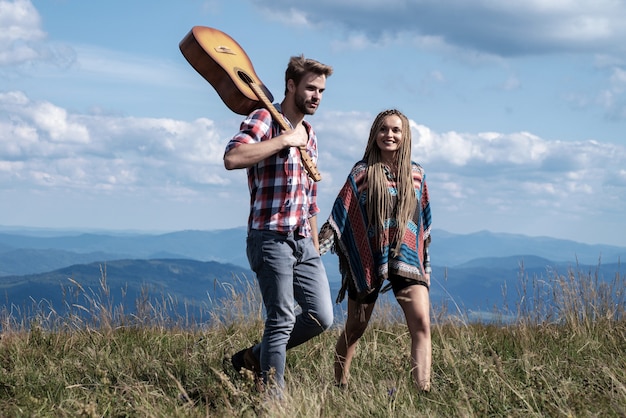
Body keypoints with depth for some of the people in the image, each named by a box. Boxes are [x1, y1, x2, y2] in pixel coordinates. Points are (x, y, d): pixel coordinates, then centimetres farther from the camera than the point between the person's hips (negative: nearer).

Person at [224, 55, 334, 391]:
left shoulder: (308, 134, 20)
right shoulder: (264, 120, -5)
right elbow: (232, 158, -25)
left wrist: (315, 246, 24)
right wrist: (284, 140, -19)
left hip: (303, 242, 8)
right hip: (271, 238, -8)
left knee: (321, 318, 3)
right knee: (282, 320, -8)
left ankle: (254, 356, 20)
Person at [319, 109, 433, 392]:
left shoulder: (416, 174, 10)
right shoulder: (362, 172, 1)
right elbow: (341, 213, -1)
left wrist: (426, 264, 18)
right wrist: (319, 246, -8)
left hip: (407, 259, 2)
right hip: (368, 260, -2)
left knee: (421, 323, -17)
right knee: (355, 329, 8)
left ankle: (423, 392, -22)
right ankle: (339, 386, 25)